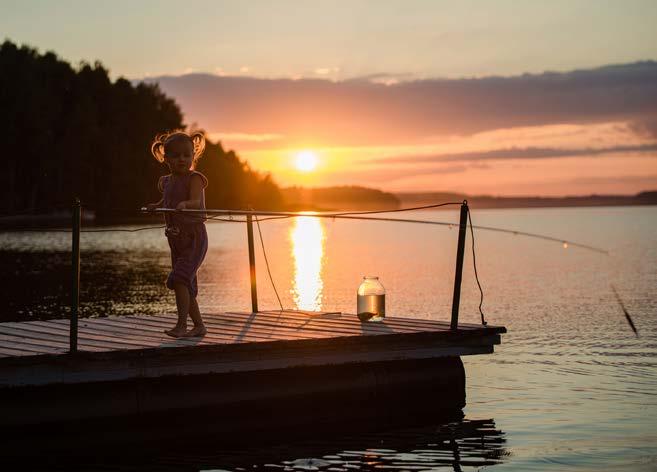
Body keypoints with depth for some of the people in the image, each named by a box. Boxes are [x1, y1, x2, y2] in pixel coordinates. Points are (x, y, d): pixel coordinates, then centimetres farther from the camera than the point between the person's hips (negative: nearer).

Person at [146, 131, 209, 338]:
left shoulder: (194, 179, -11)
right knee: (187, 285, 12)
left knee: (179, 279, -20)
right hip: (176, 241, 8)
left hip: (194, 237, -8)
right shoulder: (166, 182, 11)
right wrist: (154, 206, 8)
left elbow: (196, 202, -27)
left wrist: (184, 204, -48)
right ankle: (199, 325, 23)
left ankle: (182, 324, -18)